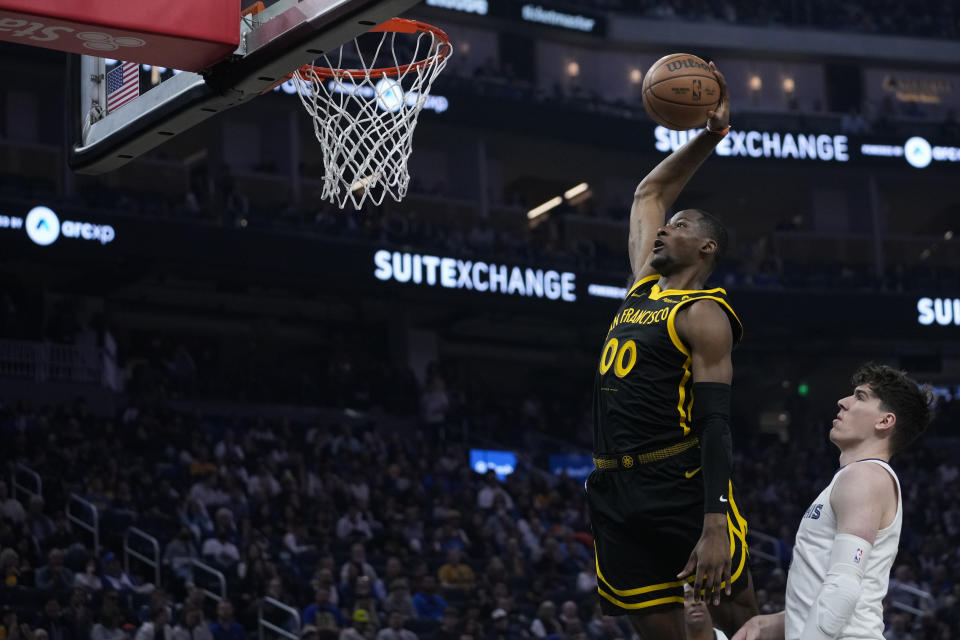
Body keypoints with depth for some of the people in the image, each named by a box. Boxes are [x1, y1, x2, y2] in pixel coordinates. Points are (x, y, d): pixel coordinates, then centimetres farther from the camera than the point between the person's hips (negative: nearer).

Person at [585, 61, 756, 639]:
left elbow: (716, 422, -14)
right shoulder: (644, 285, 18)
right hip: (616, 493, 8)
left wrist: (715, 525, -23)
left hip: (683, 487, -7)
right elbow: (650, 192, 29)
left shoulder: (703, 314, -6)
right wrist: (711, 135, 22)